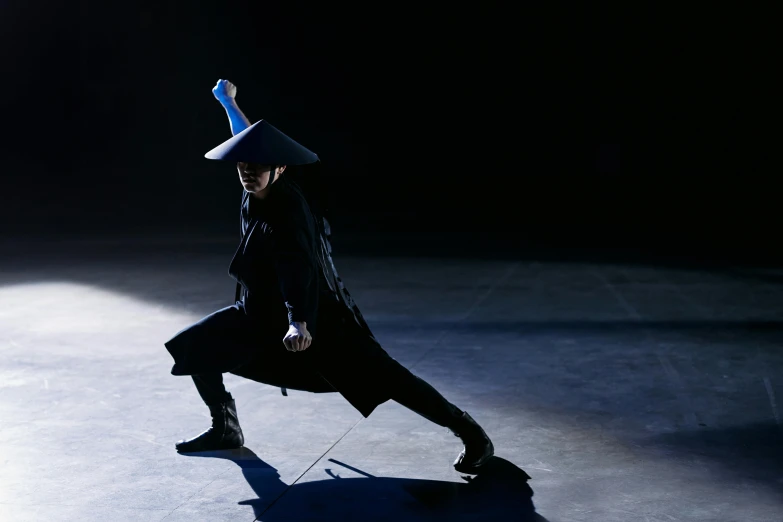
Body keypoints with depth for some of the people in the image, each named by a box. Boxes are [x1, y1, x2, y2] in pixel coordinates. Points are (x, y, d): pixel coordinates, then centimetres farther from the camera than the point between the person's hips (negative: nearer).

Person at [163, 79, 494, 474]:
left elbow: (299, 269, -41)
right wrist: (228, 102, 35)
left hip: (317, 318, -9)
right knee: (195, 346, 5)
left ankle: (470, 433, -7)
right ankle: (225, 429, 21)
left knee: (383, 377, -17)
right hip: (263, 315, 9)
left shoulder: (287, 211, -25)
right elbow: (246, 139, 19)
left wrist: (300, 324, -57)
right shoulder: (257, 195, -3)